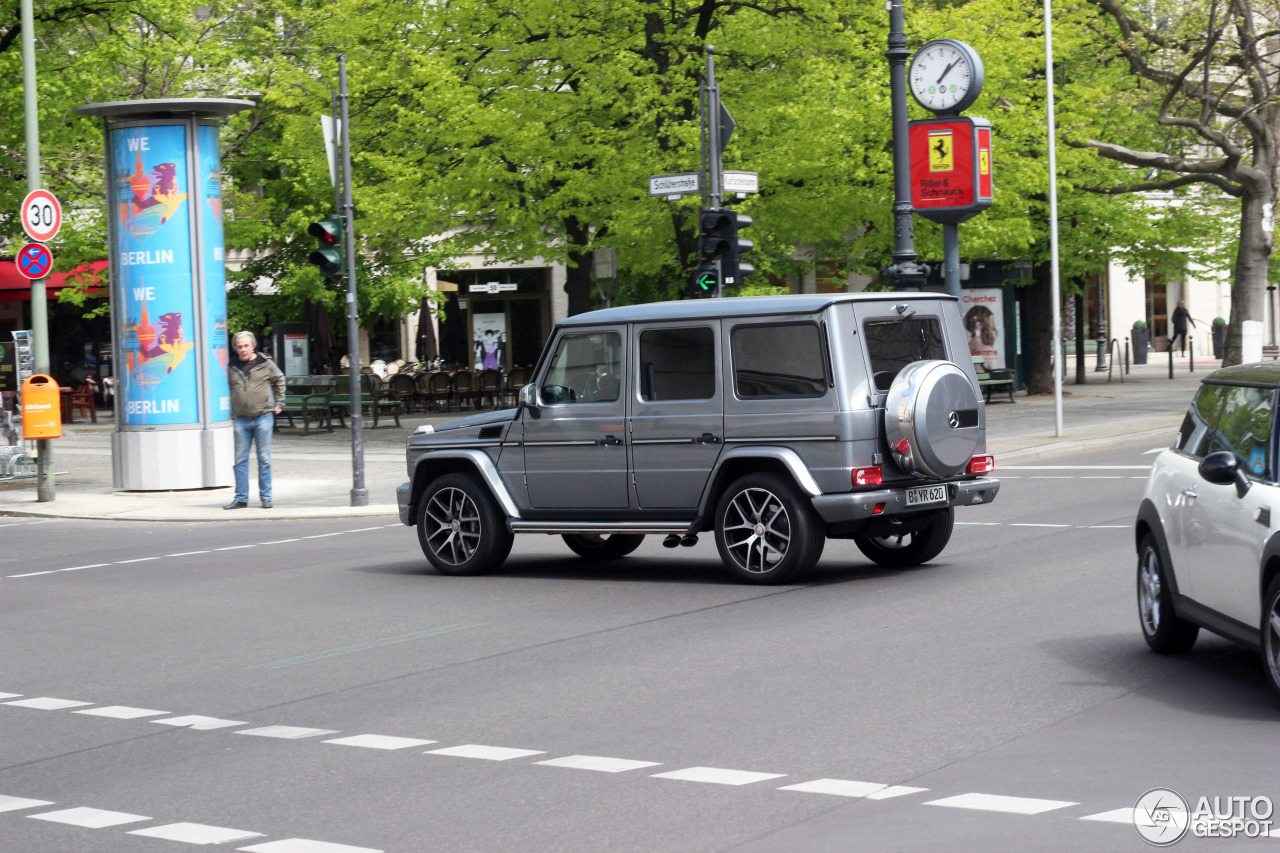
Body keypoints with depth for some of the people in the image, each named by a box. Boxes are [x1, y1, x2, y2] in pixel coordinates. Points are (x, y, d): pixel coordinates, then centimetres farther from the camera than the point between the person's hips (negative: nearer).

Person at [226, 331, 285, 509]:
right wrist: (231, 411, 16)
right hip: (241, 419, 2)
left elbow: (279, 380, 16)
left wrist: (279, 403, 14)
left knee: (264, 458, 2)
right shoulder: (232, 367, 6)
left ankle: (266, 497, 9)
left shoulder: (265, 363, 2)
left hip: (263, 417, -2)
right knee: (240, 460, 3)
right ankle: (241, 498, 9)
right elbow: (228, 388, 20)